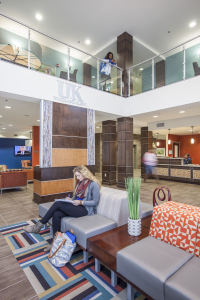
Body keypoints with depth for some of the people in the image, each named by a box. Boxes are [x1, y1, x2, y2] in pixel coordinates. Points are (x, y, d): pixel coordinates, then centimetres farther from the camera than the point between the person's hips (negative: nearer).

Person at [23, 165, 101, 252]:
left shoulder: (94, 184, -13)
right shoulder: (80, 182, 12)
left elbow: (95, 202, -13)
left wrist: (80, 202, -20)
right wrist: (71, 199, -1)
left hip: (86, 209, -8)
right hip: (77, 206, 8)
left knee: (58, 204, -20)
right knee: (56, 214, -20)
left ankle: (38, 226, -6)